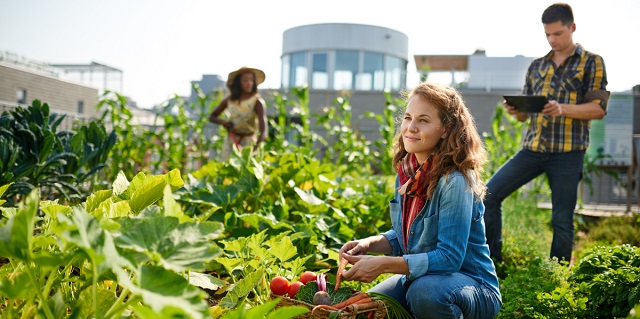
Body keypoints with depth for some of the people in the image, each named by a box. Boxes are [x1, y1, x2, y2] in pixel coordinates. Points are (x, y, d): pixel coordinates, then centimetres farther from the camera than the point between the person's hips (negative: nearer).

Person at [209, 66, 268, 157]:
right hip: (230, 141, 4)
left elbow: (263, 132, -25)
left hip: (249, 143, -4)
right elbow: (212, 117, 14)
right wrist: (223, 122, -8)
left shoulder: (258, 102, -14)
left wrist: (254, 150, -42)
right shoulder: (230, 99, 1)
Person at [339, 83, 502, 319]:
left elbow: (449, 257, -26)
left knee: (425, 291, -36)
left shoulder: (455, 182, -23)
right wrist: (370, 244, -8)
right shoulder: (406, 173, 0)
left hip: (472, 286, -6)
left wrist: (382, 264, -29)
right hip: (421, 276, 6)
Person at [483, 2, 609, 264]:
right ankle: (493, 262, 5)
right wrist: (514, 110, -6)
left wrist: (563, 109, -21)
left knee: (562, 220, 0)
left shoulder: (591, 62, 5)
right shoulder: (537, 65, 17)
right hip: (532, 148, 4)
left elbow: (599, 108, -4)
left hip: (567, 152, -4)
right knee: (489, 194, -6)